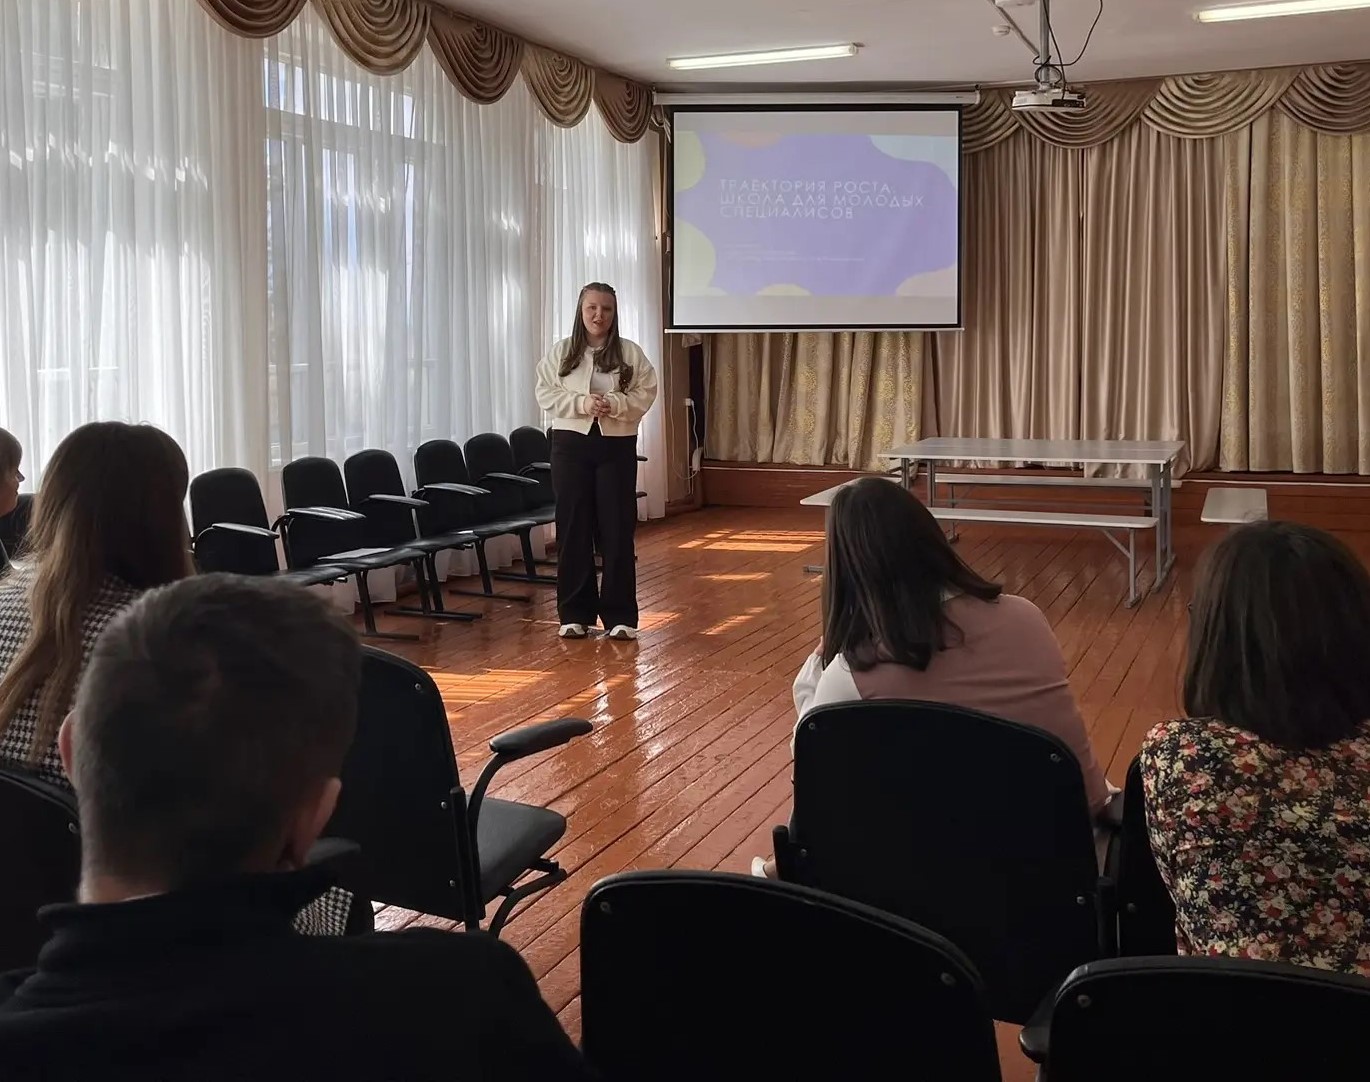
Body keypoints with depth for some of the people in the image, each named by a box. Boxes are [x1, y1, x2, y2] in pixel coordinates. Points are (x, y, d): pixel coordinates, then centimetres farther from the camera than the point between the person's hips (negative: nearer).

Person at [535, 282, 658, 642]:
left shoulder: (631, 352, 3)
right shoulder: (560, 352, 4)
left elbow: (645, 394, -1)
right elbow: (546, 395, -1)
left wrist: (614, 403, -19)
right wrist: (581, 403, -16)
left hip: (617, 446, 0)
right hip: (571, 444, 1)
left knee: (617, 529, -1)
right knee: (573, 528, 3)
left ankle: (620, 615, 7)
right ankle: (575, 613, 12)